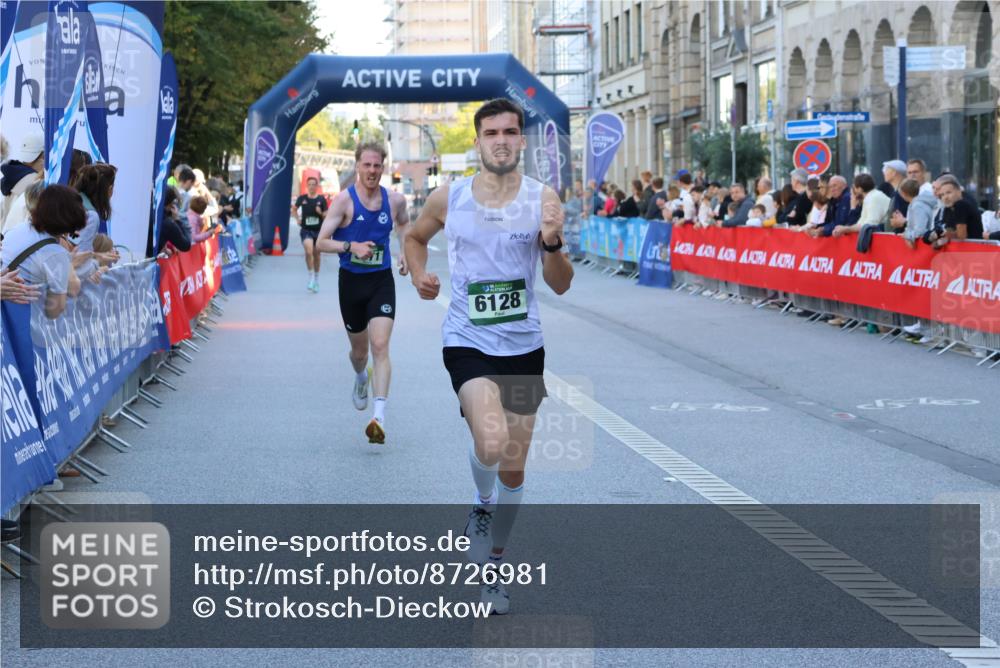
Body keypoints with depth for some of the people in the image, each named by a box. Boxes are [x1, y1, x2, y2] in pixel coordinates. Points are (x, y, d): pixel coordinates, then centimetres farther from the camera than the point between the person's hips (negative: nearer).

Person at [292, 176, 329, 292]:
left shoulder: (321, 199, -2)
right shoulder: (302, 198, -1)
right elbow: (294, 209, 15)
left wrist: (321, 213, -18)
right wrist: (297, 218, -1)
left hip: (318, 230, 1)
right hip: (306, 230, -1)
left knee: (317, 255, 12)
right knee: (309, 251, -22)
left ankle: (316, 279, 29)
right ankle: (311, 277, -13)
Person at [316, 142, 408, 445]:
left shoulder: (395, 200, 1)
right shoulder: (344, 200, -9)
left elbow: (403, 224, 25)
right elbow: (321, 242, -11)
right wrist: (351, 246, -27)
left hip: (382, 281, 0)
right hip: (351, 281, 0)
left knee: (380, 346, -16)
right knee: (359, 350, 16)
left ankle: (379, 417, -23)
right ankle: (361, 378, 53)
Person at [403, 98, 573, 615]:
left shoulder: (543, 199, -3)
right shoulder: (448, 199, -2)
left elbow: (561, 285, -4)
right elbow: (415, 237, 19)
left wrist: (552, 243, -23)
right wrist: (419, 276, 0)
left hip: (524, 345, 2)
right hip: (467, 341, -2)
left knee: (514, 468, 10)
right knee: (491, 443, -26)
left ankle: (492, 566, 31)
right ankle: (481, 507, 8)